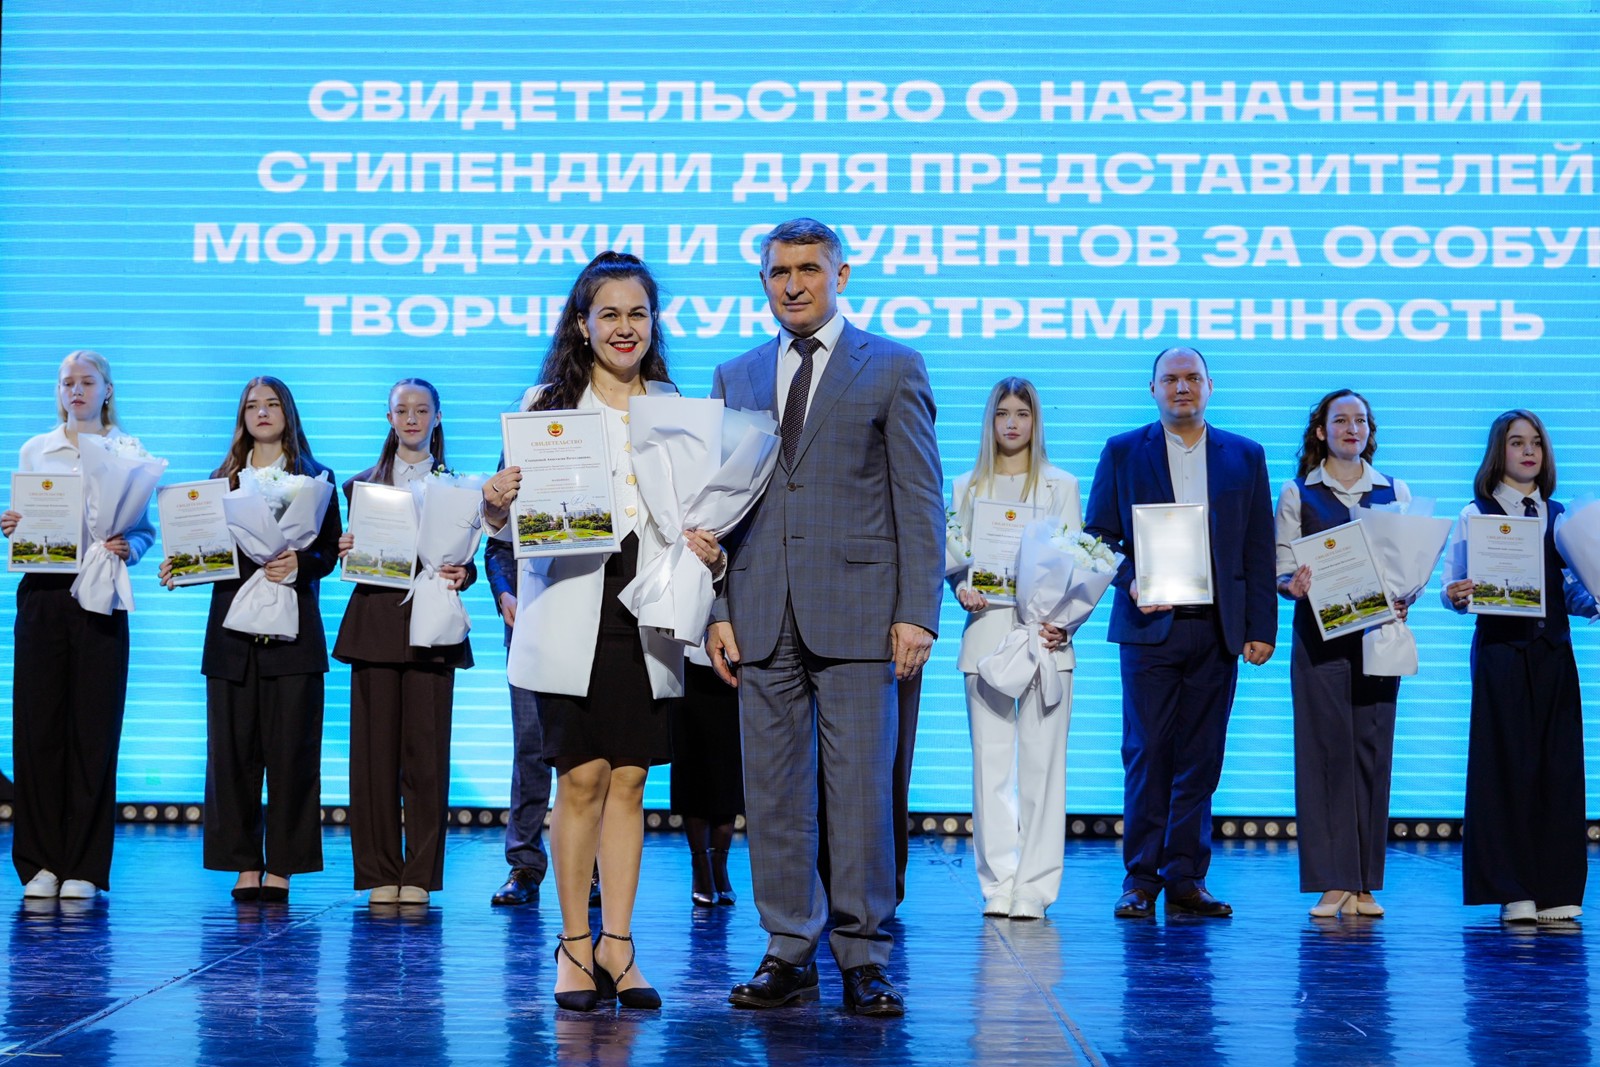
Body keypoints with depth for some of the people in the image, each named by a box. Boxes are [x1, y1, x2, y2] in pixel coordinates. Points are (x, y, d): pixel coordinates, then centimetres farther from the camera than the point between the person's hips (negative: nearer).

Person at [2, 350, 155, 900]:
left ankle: (84, 868, 5)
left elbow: (145, 528, 4)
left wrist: (128, 549, -16)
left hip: (100, 597, -2)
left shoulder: (129, 452, 6)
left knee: (93, 729, -2)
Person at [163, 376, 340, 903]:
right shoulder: (223, 479, 15)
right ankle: (244, 865, 7)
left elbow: (329, 553, 0)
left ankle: (281, 867, 2)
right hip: (233, 628, 3)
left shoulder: (315, 478, 7)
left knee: (290, 750, -3)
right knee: (232, 749, 1)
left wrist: (298, 565, -20)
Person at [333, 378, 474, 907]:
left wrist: (461, 574, -15)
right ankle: (380, 874, 6)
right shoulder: (361, 485, 14)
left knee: (426, 751, -3)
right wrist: (345, 551, -10)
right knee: (375, 750, -1)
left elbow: (467, 560, 7)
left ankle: (420, 876, 2)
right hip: (374, 623, 1)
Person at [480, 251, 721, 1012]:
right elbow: (516, 525, 2)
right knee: (582, 779, -3)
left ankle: (617, 944, 11)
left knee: (628, 782, 4)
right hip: (571, 618, -2)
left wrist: (710, 550, -5)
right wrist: (496, 506, -20)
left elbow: (698, 514, 15)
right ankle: (574, 945, 8)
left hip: (646, 622, 3)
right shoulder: (546, 404, 4)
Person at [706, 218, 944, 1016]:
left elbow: (920, 499, 0)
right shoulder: (736, 377, 16)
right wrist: (716, 611, 5)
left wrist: (917, 612, -8)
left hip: (855, 611, -3)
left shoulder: (892, 368, 5)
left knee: (860, 790, -3)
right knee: (771, 792, 4)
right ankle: (790, 951, 12)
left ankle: (861, 957, 5)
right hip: (762, 616, 4)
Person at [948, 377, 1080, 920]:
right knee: (991, 759, 0)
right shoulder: (967, 487, 13)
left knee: (1042, 761, -4)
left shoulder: (1061, 485, 11)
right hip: (986, 632, 1)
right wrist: (962, 590, -11)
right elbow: (954, 560, 11)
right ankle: (999, 882, 6)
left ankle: (1034, 886, -1)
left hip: (1044, 635, -1)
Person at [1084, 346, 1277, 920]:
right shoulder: (1123, 452, 7)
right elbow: (1098, 536, 5)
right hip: (1151, 624, -1)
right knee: (1146, 754, -4)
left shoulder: (1245, 457, 11)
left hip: (1217, 629, 2)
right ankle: (1141, 879, 3)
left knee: (1201, 757, 3)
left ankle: (1186, 878, 10)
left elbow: (1259, 550, 9)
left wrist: (1261, 628, 3)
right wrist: (1130, 582, -13)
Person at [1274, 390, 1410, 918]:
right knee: (1325, 747, -5)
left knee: (1372, 747, 1)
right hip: (1319, 632, -2)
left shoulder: (1395, 492, 11)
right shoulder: (1298, 493, 7)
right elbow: (1281, 569, 3)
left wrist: (1403, 599, -12)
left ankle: (1365, 884, 7)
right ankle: (1332, 884, -2)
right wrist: (1294, 583, -19)